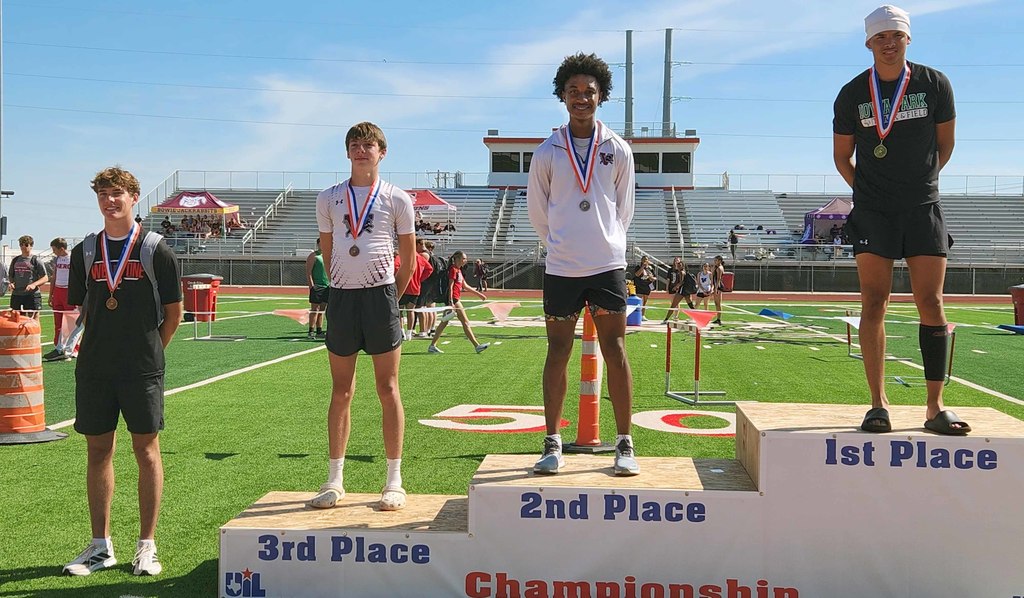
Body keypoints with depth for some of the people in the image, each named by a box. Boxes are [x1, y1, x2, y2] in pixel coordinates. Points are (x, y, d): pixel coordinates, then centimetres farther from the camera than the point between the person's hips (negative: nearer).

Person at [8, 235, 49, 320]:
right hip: (16, 295, 5)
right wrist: (10, 283, 1)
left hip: (32, 295, -5)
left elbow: (45, 278, -3)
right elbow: (10, 275, 23)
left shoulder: (36, 260, -1)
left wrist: (34, 284, -19)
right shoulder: (15, 260, 13)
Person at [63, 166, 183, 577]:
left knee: (146, 451, 1)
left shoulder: (155, 250, -2)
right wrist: (106, 344, 13)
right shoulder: (85, 251, 8)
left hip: (142, 369, -3)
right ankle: (100, 546, 19)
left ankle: (147, 547, 10)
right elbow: (82, 308, 16)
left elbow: (174, 311, 3)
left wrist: (150, 349, 7)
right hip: (94, 368, 4)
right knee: (98, 451, 8)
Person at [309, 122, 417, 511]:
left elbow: (409, 259, 8)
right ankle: (334, 481, 16)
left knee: (388, 389, 1)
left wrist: (390, 299, 7)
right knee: (341, 392, 7)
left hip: (381, 293, -2)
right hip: (341, 296, 2)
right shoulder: (328, 198, 10)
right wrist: (343, 290, 12)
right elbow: (327, 251, 16)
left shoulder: (397, 199, 3)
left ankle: (394, 482, 9)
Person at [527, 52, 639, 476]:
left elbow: (623, 210, 13)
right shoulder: (547, 152, 3)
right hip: (560, 267, 0)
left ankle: (625, 445, 9)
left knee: (615, 351, 1)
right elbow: (537, 211, 12)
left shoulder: (618, 150, 4)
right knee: (557, 352, 5)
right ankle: (552, 443, 15)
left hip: (608, 265, 0)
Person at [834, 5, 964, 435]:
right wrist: (869, 191, 6)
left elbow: (945, 144, 13)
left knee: (931, 304, -2)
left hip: (924, 210, 1)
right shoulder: (852, 94, 2)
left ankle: (935, 407, 5)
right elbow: (842, 156, 11)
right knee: (874, 304, -5)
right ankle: (878, 404, 1)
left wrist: (919, 184, 13)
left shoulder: (935, 84, 4)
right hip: (873, 213, -1)